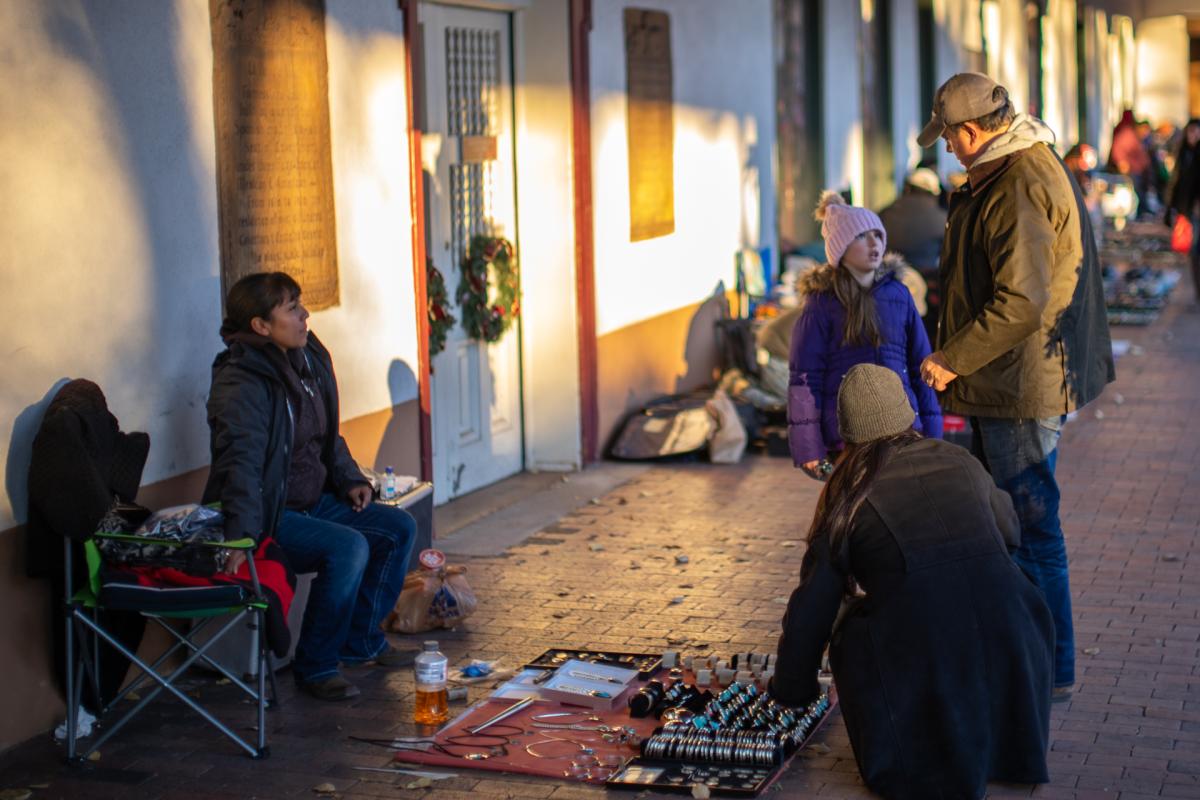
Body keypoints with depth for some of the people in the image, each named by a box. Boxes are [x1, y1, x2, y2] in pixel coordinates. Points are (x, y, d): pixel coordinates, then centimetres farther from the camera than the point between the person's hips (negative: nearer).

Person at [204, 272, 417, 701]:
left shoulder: (309, 359, 7)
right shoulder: (240, 383, -21)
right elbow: (241, 462, -33)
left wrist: (350, 480, 8)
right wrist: (243, 539, -42)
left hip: (315, 502, 10)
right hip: (272, 516, -10)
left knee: (398, 527, 6)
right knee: (349, 546, -29)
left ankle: (361, 640, 17)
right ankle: (315, 666, -14)